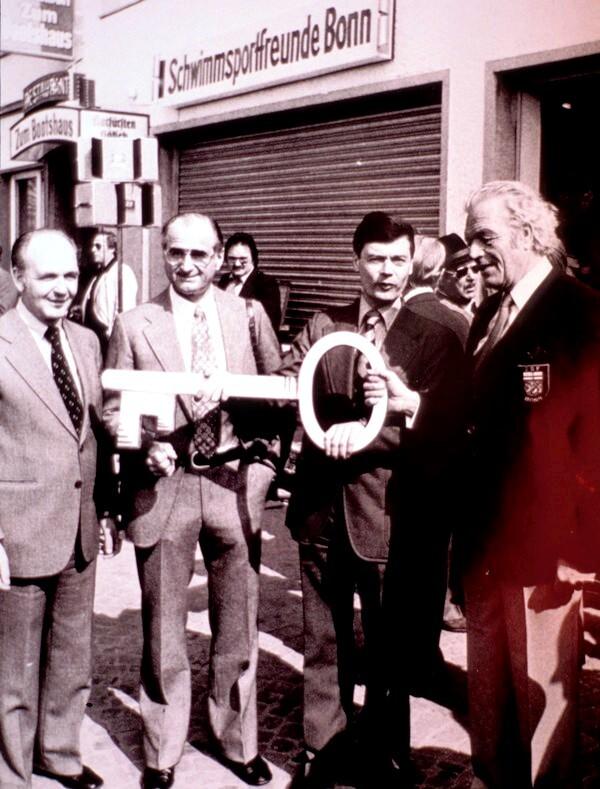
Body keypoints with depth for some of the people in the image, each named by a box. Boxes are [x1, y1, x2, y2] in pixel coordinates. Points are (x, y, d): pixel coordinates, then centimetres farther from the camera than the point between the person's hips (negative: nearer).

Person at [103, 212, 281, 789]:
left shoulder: (250, 316, 2)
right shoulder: (134, 325, -1)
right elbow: (113, 409, 1)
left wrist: (262, 465, -3)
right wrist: (144, 445, -18)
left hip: (234, 482, 1)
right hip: (163, 488, -1)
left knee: (237, 628, 14)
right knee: (163, 633, 11)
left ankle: (237, 741, 36)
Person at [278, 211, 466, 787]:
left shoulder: (436, 340, -1)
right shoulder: (321, 327, 7)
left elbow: (436, 428, -10)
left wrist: (365, 432, -22)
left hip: (390, 513, -2)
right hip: (322, 507, 2)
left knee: (389, 646, 13)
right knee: (323, 644, 15)